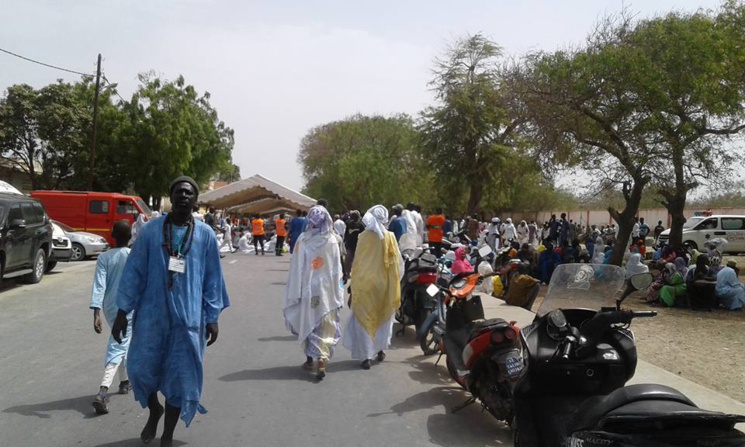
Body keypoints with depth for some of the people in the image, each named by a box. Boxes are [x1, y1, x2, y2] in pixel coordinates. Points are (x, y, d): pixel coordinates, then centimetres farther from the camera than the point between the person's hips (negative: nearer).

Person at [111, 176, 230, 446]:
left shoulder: (205, 235, -1)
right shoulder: (151, 230, -2)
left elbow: (212, 278, 2)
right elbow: (134, 271, 1)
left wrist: (212, 318, 1)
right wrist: (122, 311, -1)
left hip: (188, 318, 0)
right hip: (151, 314, 0)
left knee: (180, 378, 7)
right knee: (141, 368, 6)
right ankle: (154, 411, 39)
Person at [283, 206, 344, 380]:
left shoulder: (303, 240, -8)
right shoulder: (332, 241, -6)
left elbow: (296, 268, -6)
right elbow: (337, 270, -3)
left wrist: (295, 293, 0)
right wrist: (338, 293, 4)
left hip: (307, 289, 0)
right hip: (326, 289, 0)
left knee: (308, 322, 16)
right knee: (325, 327, 4)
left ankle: (309, 359, 25)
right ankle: (321, 359, -11)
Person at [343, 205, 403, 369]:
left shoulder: (364, 237, -13)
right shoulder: (390, 237, -7)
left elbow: (357, 263, -10)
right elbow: (398, 263, -2)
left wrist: (354, 286, -3)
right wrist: (394, 282, 10)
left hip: (366, 283, -2)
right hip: (385, 284, 2)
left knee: (364, 318, 7)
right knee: (384, 316, 22)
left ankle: (366, 356, 5)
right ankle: (381, 349, 29)